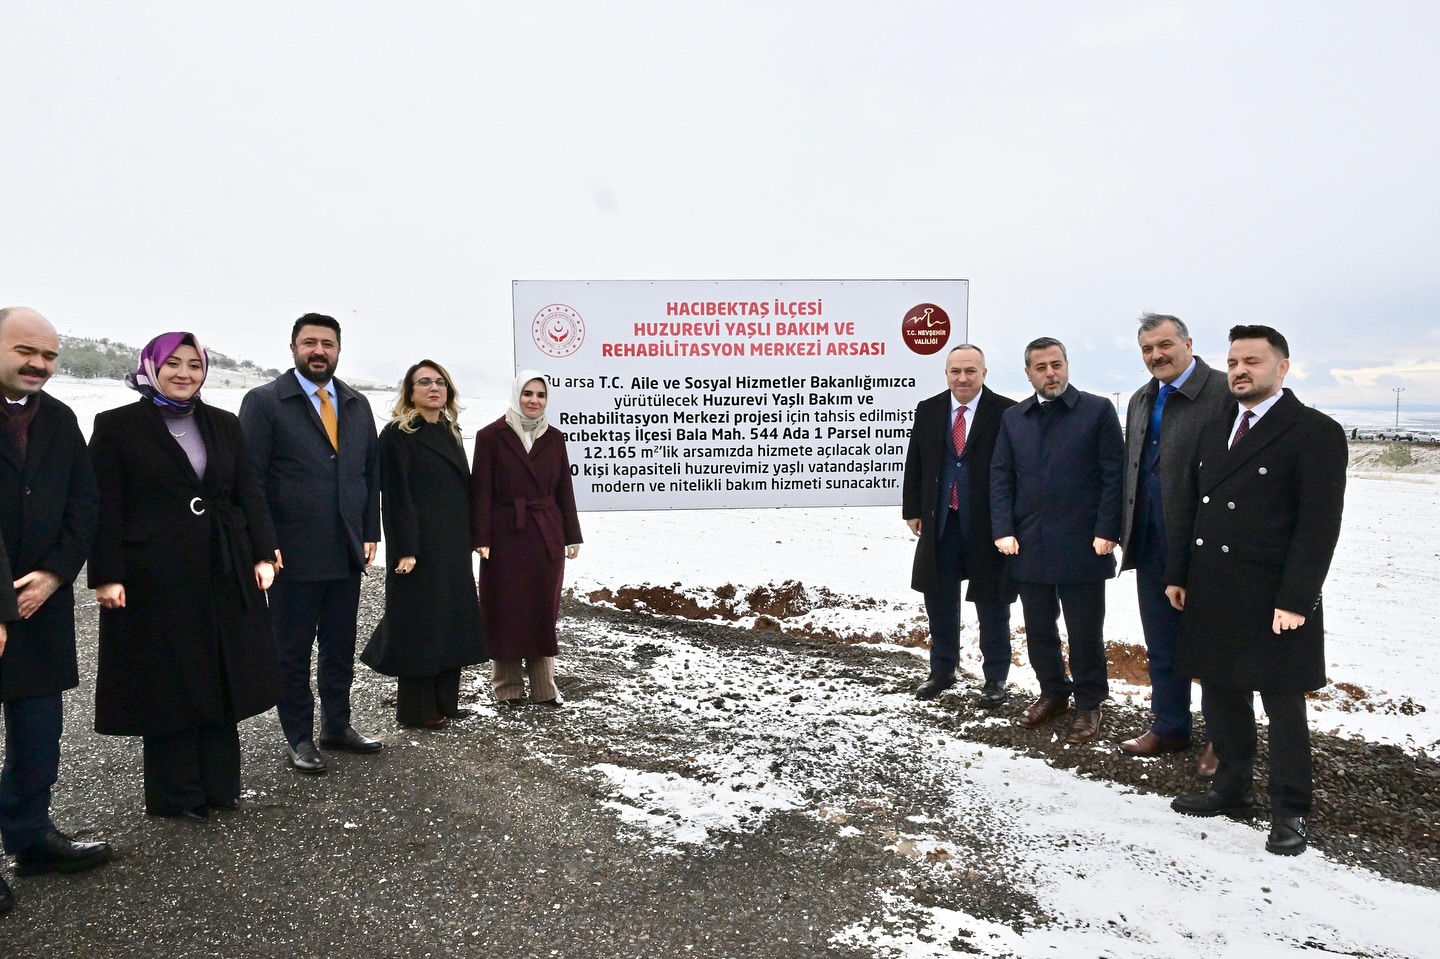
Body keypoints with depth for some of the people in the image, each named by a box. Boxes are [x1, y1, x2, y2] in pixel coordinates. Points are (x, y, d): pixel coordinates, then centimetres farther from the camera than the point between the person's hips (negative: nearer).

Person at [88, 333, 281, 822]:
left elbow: (248, 494, 8)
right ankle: (177, 794, 19)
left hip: (224, 575, 4)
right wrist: (107, 576, -12)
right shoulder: (117, 425, -2)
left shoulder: (224, 424, 9)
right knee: (166, 684, 6)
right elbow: (105, 508, -6)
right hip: (154, 578, -3)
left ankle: (219, 785, 23)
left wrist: (262, 554, 0)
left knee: (221, 680, 10)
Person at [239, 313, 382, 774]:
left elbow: (371, 472, 13)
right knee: (292, 651, 8)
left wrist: (369, 532, 8)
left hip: (347, 553, 5)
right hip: (294, 554, -5)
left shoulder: (357, 404, 11)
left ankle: (337, 726, 29)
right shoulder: (264, 402, -4)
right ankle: (298, 737, 22)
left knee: (340, 647, 14)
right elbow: (251, 478, -8)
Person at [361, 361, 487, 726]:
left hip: (453, 545, 7)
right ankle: (416, 708, 11)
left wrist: (468, 539, 11)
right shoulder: (397, 434, -7)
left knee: (452, 620, 11)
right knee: (420, 622, 0)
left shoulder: (450, 432, 14)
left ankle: (445, 701, 22)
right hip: (419, 545, -7)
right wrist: (405, 549, -20)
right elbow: (396, 496, -14)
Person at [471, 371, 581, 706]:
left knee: (544, 610, 8)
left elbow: (564, 490, 8)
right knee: (506, 610, 5)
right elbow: (481, 490, -6)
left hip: (547, 536, 3)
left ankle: (543, 685, 17)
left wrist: (572, 536, 6)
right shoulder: (491, 436, -2)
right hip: (506, 536, -3)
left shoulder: (555, 438, 8)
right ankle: (508, 686, 16)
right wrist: (481, 538, -12)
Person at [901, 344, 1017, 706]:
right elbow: (915, 464, 9)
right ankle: (942, 670, 30)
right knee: (939, 600, 13)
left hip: (988, 525, -4)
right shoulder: (927, 410, 5)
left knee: (991, 603, 8)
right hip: (940, 523, 4)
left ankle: (995, 677, 22)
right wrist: (913, 510, 6)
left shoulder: (1006, 412, -8)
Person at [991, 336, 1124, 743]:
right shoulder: (1013, 418, 11)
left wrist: (1106, 532, -11)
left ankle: (1089, 704, 21)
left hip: (1082, 546, -3)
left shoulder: (1098, 410, 0)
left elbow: (1114, 475, -4)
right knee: (1038, 629, 12)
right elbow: (1001, 477, 8)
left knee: (1085, 631, 5)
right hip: (1029, 546, 4)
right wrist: (1003, 531, -2)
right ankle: (1052, 692, 30)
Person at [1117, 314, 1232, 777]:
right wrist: (1126, 530, 11)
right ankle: (1169, 727, 30)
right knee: (1161, 643, 16)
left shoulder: (1223, 391, -11)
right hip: (1152, 542, 7)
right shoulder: (1141, 400, 12)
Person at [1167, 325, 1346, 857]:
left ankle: (1289, 811, 20)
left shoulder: (1315, 432, -9)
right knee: (1222, 697, 15)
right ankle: (1231, 788, 30)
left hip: (1272, 599, -6)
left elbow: (1320, 525, -14)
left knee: (1283, 706, 6)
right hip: (1211, 595, 7)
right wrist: (1178, 574, 11)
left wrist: (1295, 601, -18)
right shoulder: (1215, 431, 12)